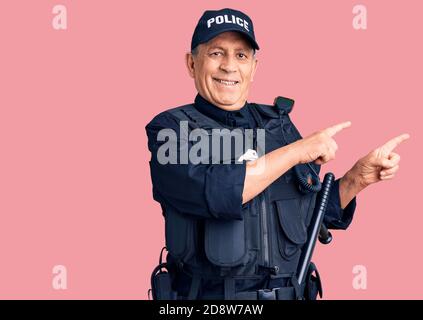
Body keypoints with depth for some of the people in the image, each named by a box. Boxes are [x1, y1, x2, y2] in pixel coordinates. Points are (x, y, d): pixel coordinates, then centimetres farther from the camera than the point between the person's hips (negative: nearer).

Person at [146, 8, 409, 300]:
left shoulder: (279, 125, 6)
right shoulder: (169, 129, -8)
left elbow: (319, 211, 13)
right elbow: (213, 193, -26)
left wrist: (359, 176, -4)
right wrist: (298, 150, -20)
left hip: (293, 291, 5)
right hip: (211, 295, -4)